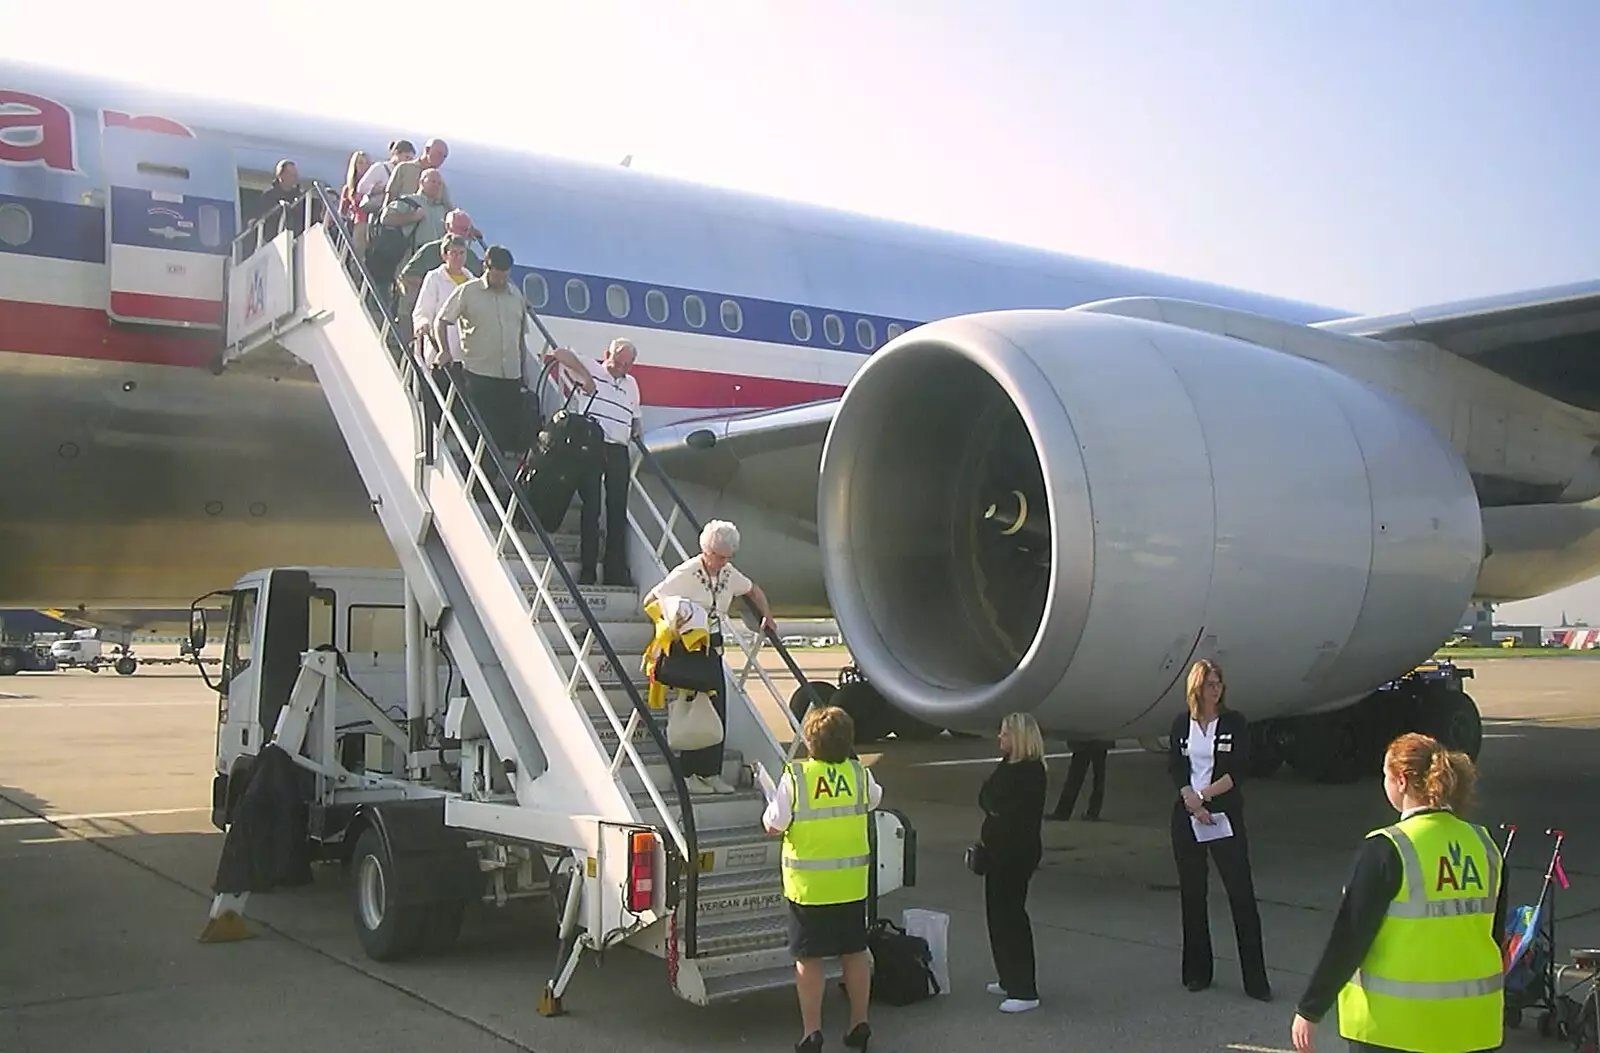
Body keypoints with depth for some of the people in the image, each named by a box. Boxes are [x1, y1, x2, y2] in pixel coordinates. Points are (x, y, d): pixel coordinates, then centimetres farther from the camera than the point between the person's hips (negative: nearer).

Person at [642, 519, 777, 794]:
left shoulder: (728, 574, 5)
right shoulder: (685, 574, -15)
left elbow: (753, 590, 24)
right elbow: (650, 601, -12)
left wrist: (767, 617, 15)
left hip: (713, 646, 7)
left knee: (718, 709, 5)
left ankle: (712, 772, 13)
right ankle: (688, 774, 2)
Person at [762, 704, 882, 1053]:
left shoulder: (795, 777, -16)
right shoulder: (860, 774, -4)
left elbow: (773, 826, -11)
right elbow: (874, 799, 17)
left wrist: (775, 800, 7)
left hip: (807, 886, -3)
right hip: (852, 884, 4)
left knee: (808, 958, 7)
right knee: (854, 953, 16)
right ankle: (859, 1024, 25)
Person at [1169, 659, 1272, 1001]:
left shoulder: (1234, 722, 0)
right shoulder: (1182, 724, 7)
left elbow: (1237, 771, -7)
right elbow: (1176, 770, -1)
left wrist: (1203, 795, -14)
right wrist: (1193, 803, -15)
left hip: (1225, 816, -2)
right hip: (1187, 817, 2)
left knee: (1241, 893, -5)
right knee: (1192, 894, 8)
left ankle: (1256, 980, -1)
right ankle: (1197, 972, 18)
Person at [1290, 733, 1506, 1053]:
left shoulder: (1386, 850, -16)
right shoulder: (1484, 846, 1)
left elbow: (1348, 937, -15)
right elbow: (1495, 934, 11)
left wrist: (1309, 1010, -7)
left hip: (1393, 1026, -5)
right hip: (1472, 1024, 5)